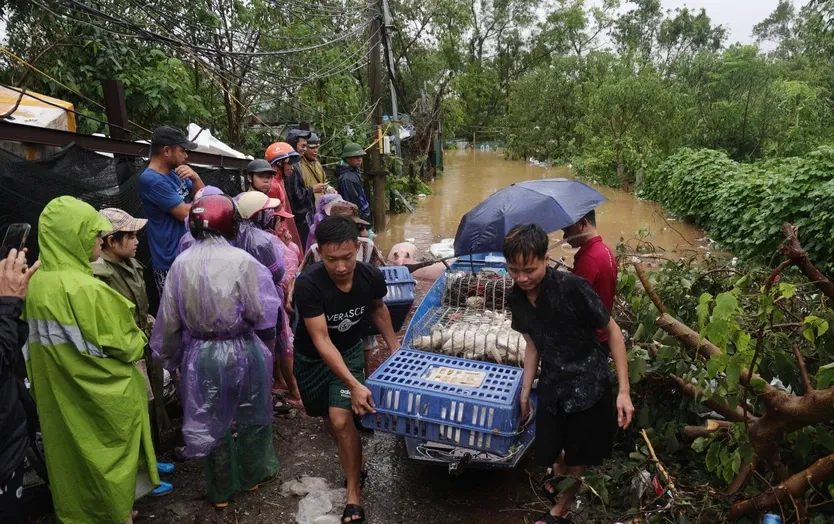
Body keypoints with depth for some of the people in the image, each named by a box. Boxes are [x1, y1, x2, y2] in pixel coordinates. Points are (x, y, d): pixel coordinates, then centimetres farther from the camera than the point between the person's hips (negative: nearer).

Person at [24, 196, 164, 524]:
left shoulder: (36, 283, -4)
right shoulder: (86, 289, -28)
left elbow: (36, 343, 8)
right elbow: (125, 346, -19)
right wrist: (138, 340, 1)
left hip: (57, 398, 7)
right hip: (102, 397, -7)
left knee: (72, 456, 23)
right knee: (109, 459, 13)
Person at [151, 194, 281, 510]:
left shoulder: (181, 263, -6)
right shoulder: (241, 260, -16)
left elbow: (169, 319, 0)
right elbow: (258, 313, -14)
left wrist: (170, 358, 14)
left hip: (199, 354, 3)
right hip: (240, 351, -2)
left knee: (211, 422, 18)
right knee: (252, 417, 21)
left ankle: (221, 491, 34)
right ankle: (253, 475, 39)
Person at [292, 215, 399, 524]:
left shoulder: (371, 277, -23)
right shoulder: (307, 285, -34)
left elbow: (377, 308, 1)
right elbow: (321, 341, -33)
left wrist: (395, 348, 3)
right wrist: (354, 385, -40)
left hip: (349, 351, 0)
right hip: (312, 358, 0)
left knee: (341, 420, -14)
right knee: (331, 419, 17)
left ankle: (354, 493, 5)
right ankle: (356, 463, 44)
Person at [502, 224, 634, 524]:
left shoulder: (573, 288, -25)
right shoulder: (517, 299, -7)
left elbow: (612, 331, -15)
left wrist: (624, 390, -16)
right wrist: (525, 393, 11)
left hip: (589, 384, -4)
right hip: (552, 384, 4)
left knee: (579, 457, 13)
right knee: (547, 450, 17)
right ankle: (560, 474, 53)